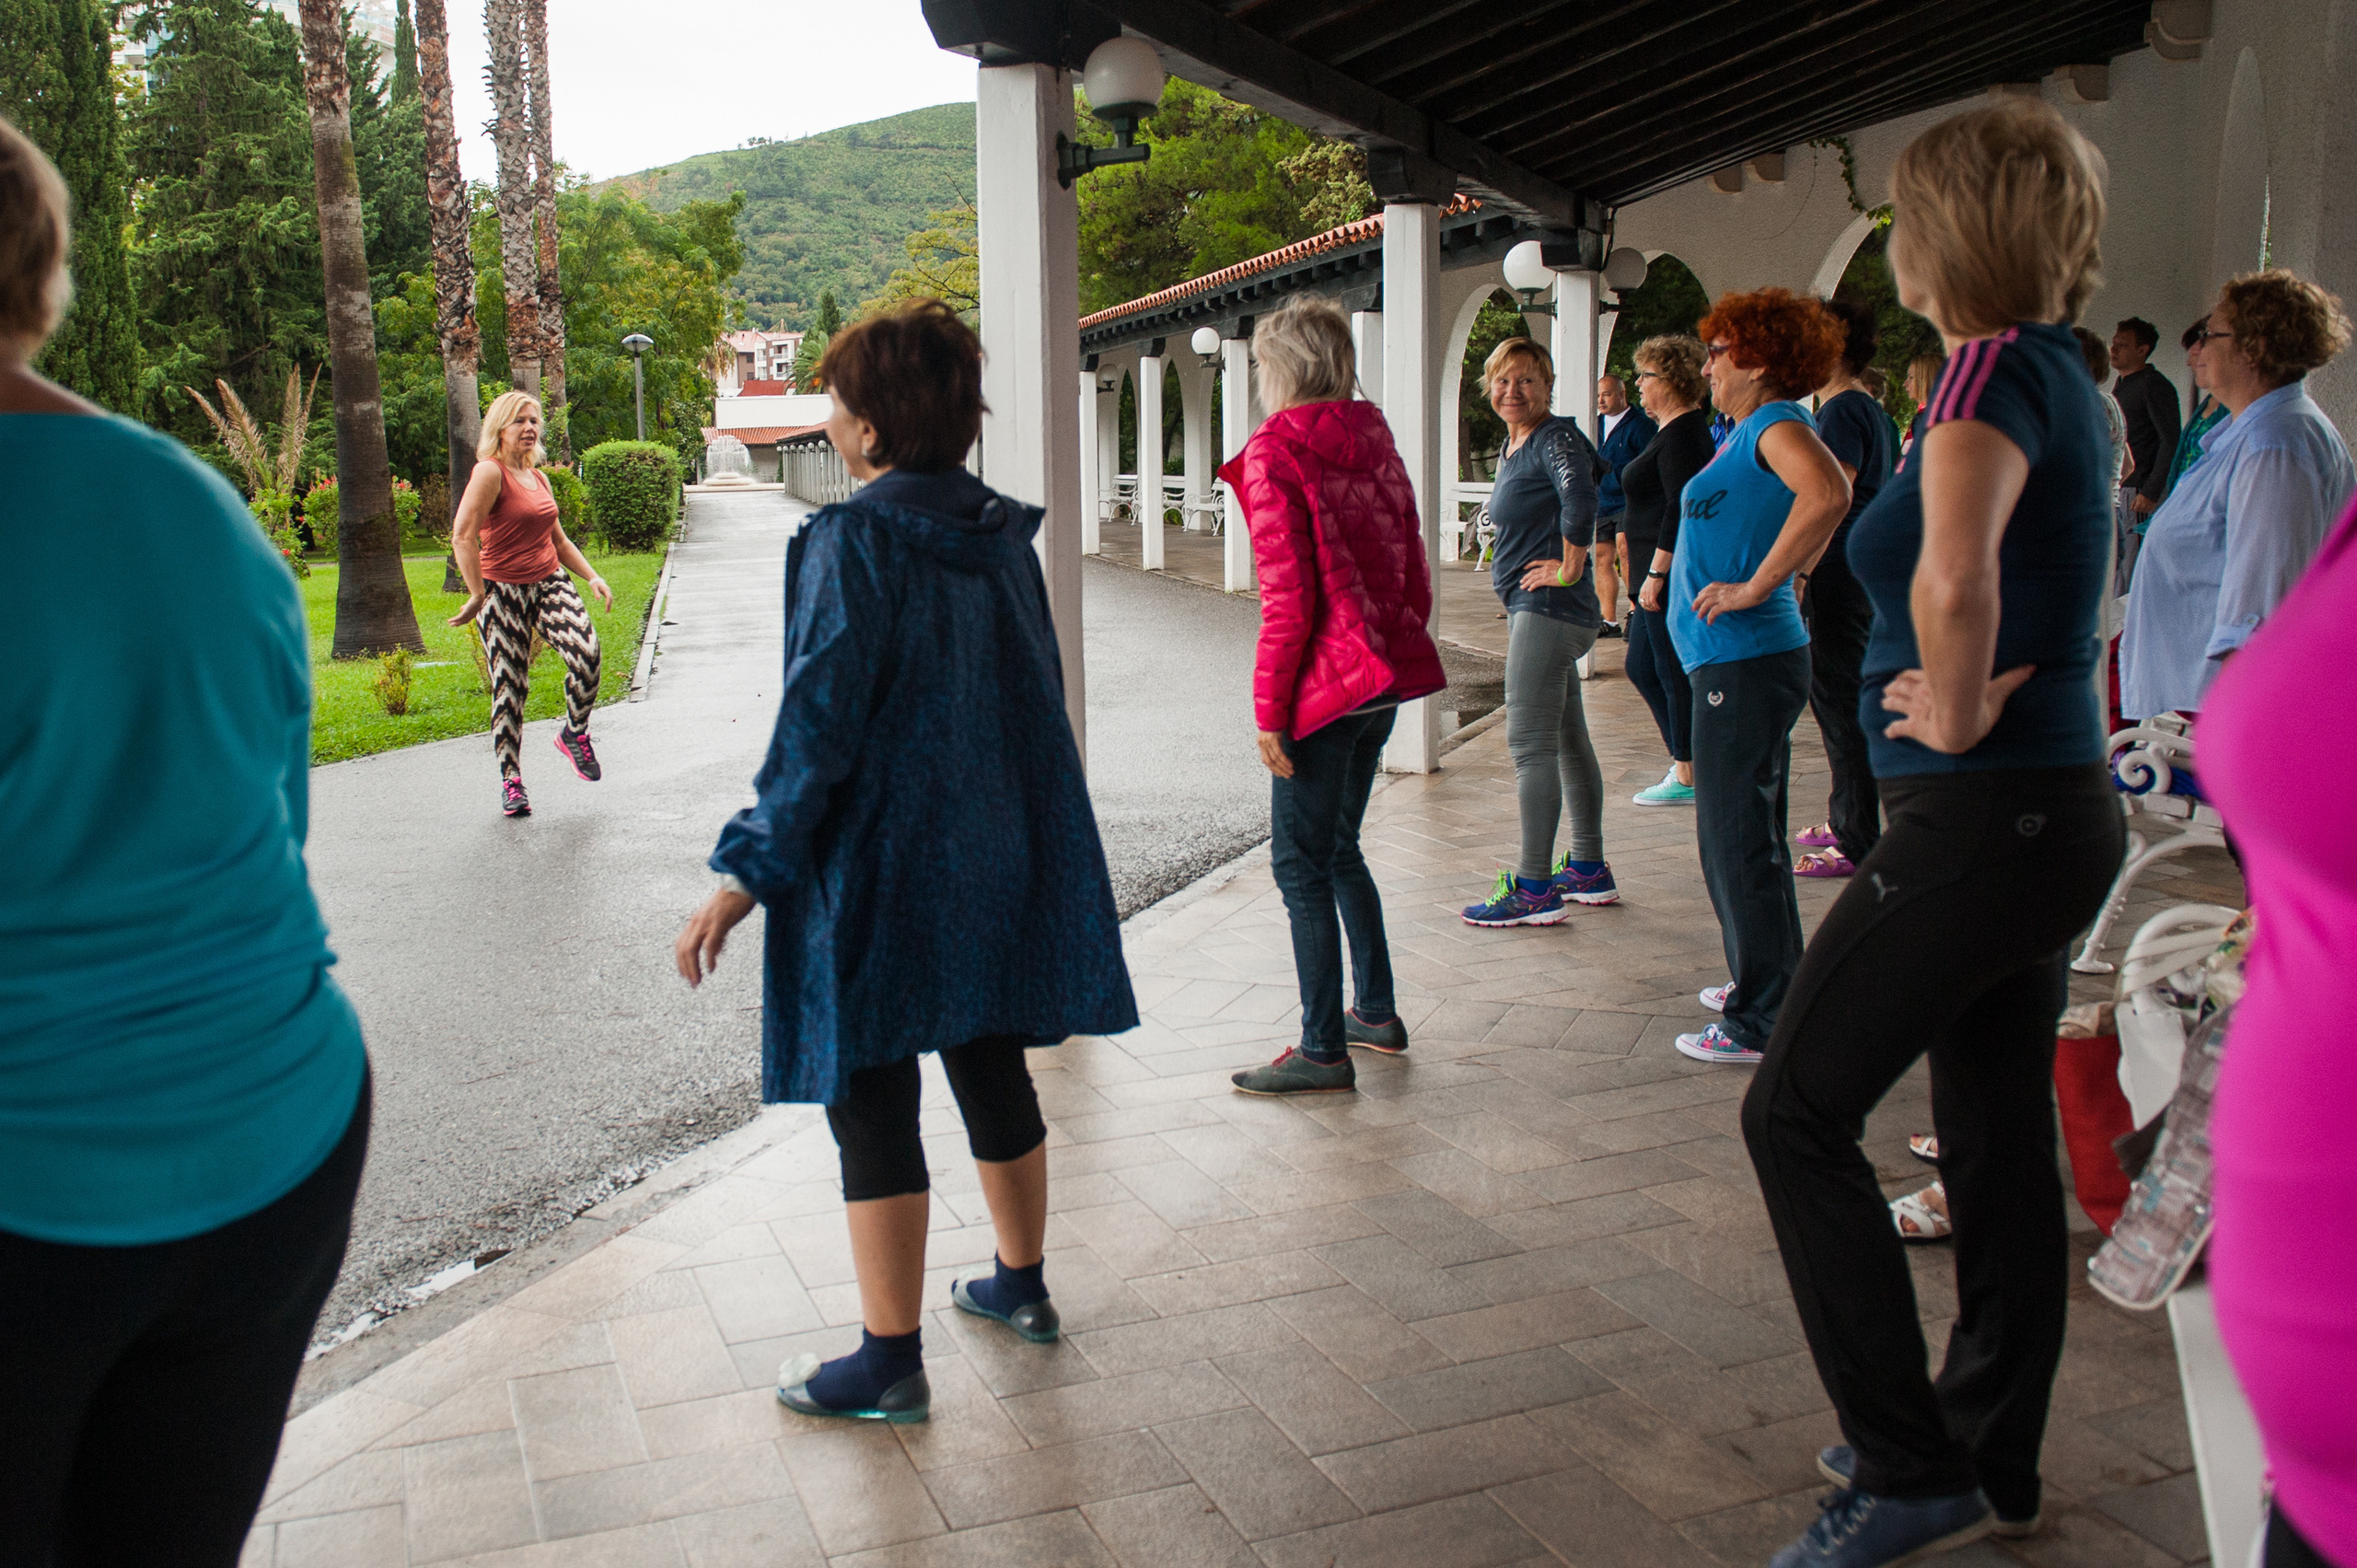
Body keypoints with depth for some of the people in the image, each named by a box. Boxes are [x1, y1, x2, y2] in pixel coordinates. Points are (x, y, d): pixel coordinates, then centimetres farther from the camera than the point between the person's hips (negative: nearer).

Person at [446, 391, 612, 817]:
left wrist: (592, 577, 11)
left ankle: (575, 734, 4)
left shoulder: (538, 477, 14)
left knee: (586, 651, -21)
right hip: (504, 591, -5)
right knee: (509, 688, -1)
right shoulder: (490, 472, -9)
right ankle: (510, 781, 13)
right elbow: (462, 537, -17)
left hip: (550, 583, 5)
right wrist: (477, 596, -18)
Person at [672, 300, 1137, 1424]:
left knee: (870, 1103, 3)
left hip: (879, 871, -7)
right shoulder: (1003, 533, 5)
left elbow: (817, 725, -20)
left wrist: (746, 876, -16)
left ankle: (890, 1362, 11)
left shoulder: (854, 542, -16)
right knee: (993, 1070, 20)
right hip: (1003, 858, 7)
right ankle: (1020, 1286, 35)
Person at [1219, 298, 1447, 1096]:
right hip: (1383, 682, 8)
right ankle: (1376, 1012, 29)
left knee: (1301, 863, 0)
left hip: (1325, 687, -8)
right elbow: (1414, 574, 12)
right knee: (1337, 847, 21)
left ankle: (1323, 1052, 4)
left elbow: (1287, 599, -17)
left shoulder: (1274, 452, -12)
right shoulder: (1374, 444, 10)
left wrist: (1270, 711, -13)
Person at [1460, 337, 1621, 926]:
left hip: (1548, 609, -11)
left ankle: (1534, 888, -7)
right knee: (1567, 740, 15)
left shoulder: (1556, 437, -13)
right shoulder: (1514, 446, 16)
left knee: (1530, 743, -10)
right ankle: (1589, 870, 24)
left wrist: (1570, 568, -23)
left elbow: (1580, 498, -32)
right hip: (1533, 608, 11)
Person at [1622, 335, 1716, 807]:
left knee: (1676, 676, -3)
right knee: (1641, 667, 15)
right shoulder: (1674, 429, 17)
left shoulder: (1682, 434, -15)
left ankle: (1687, 778, 5)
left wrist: (1656, 574, -24)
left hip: (1672, 575, -11)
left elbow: (1681, 509, -23)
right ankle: (1687, 761, 22)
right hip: (1662, 574, 11)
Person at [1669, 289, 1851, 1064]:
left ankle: (1764, 1022, 3)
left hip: (1745, 661, -10)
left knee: (1736, 838, -5)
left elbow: (1828, 494, -34)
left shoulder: (1778, 425, -13)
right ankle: (1764, 984, 32)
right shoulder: (1747, 432, 16)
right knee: (1745, 832, 19)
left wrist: (1757, 586, -27)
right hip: (1734, 659, 10)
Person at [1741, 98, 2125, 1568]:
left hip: (1981, 816, -10)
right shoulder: (2066, 373, 13)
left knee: (1798, 1113, -1)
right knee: (2001, 1136, 16)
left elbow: (1953, 578, -36)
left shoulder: (1998, 366, -17)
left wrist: (1955, 719, -19)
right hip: (2059, 803, 10)